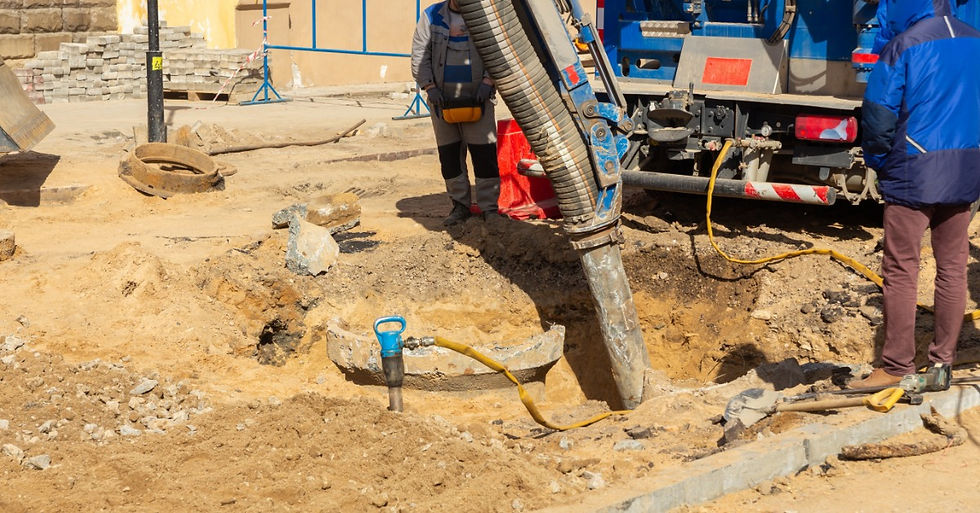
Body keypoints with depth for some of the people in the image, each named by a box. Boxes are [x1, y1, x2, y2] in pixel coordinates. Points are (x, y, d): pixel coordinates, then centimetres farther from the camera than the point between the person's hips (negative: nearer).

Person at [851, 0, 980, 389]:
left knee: (901, 271, 0)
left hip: (914, 174, -6)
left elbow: (878, 116, -11)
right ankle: (942, 363, 16)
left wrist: (878, 162, 5)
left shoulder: (904, 44, -11)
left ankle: (896, 367, 3)